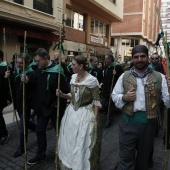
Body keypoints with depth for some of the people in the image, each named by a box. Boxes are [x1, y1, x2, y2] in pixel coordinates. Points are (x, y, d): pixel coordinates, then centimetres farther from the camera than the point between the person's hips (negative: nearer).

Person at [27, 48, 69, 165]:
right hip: (42, 107, 6)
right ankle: (40, 154, 37)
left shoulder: (57, 71, -18)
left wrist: (59, 106, -19)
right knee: (40, 131, 17)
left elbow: (64, 91, -20)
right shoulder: (38, 71, 3)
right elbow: (34, 87, 8)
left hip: (55, 108, -6)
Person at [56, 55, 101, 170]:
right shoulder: (73, 77, 2)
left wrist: (95, 118, -13)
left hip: (86, 114, -7)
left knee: (83, 144, 6)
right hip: (72, 112, 7)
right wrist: (63, 95, -5)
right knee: (69, 142, 19)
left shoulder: (92, 80, -17)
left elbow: (96, 101, -11)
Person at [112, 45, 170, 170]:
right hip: (128, 122, 0)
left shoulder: (159, 77, -3)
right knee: (126, 158, 10)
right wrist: (124, 98, -14)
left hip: (149, 123, 1)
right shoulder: (124, 76, 1)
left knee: (144, 158, 23)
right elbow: (114, 96, 7)